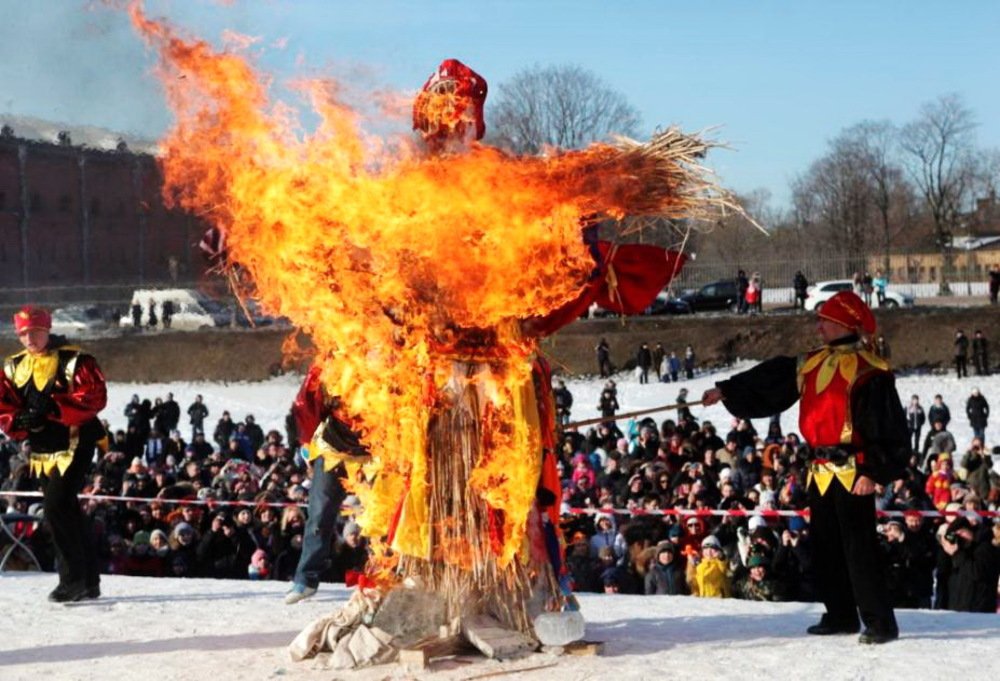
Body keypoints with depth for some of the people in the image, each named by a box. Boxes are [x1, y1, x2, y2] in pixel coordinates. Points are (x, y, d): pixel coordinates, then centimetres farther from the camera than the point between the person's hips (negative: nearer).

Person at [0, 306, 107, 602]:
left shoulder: (74, 360, -9)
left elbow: (94, 397, -19)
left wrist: (51, 409, -25)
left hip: (74, 445, -7)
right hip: (43, 451, 7)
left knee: (57, 506, -16)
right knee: (66, 511, 12)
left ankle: (73, 580, -8)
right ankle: (89, 581, 21)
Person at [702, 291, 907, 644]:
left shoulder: (869, 371, -12)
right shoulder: (811, 364, 12)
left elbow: (888, 427, -15)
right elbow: (768, 382, 18)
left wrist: (874, 472, -19)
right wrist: (726, 391, 12)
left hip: (852, 473, -9)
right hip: (820, 472, 9)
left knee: (859, 548, -9)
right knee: (825, 548, 13)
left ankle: (880, 622, -4)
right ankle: (840, 616, 24)